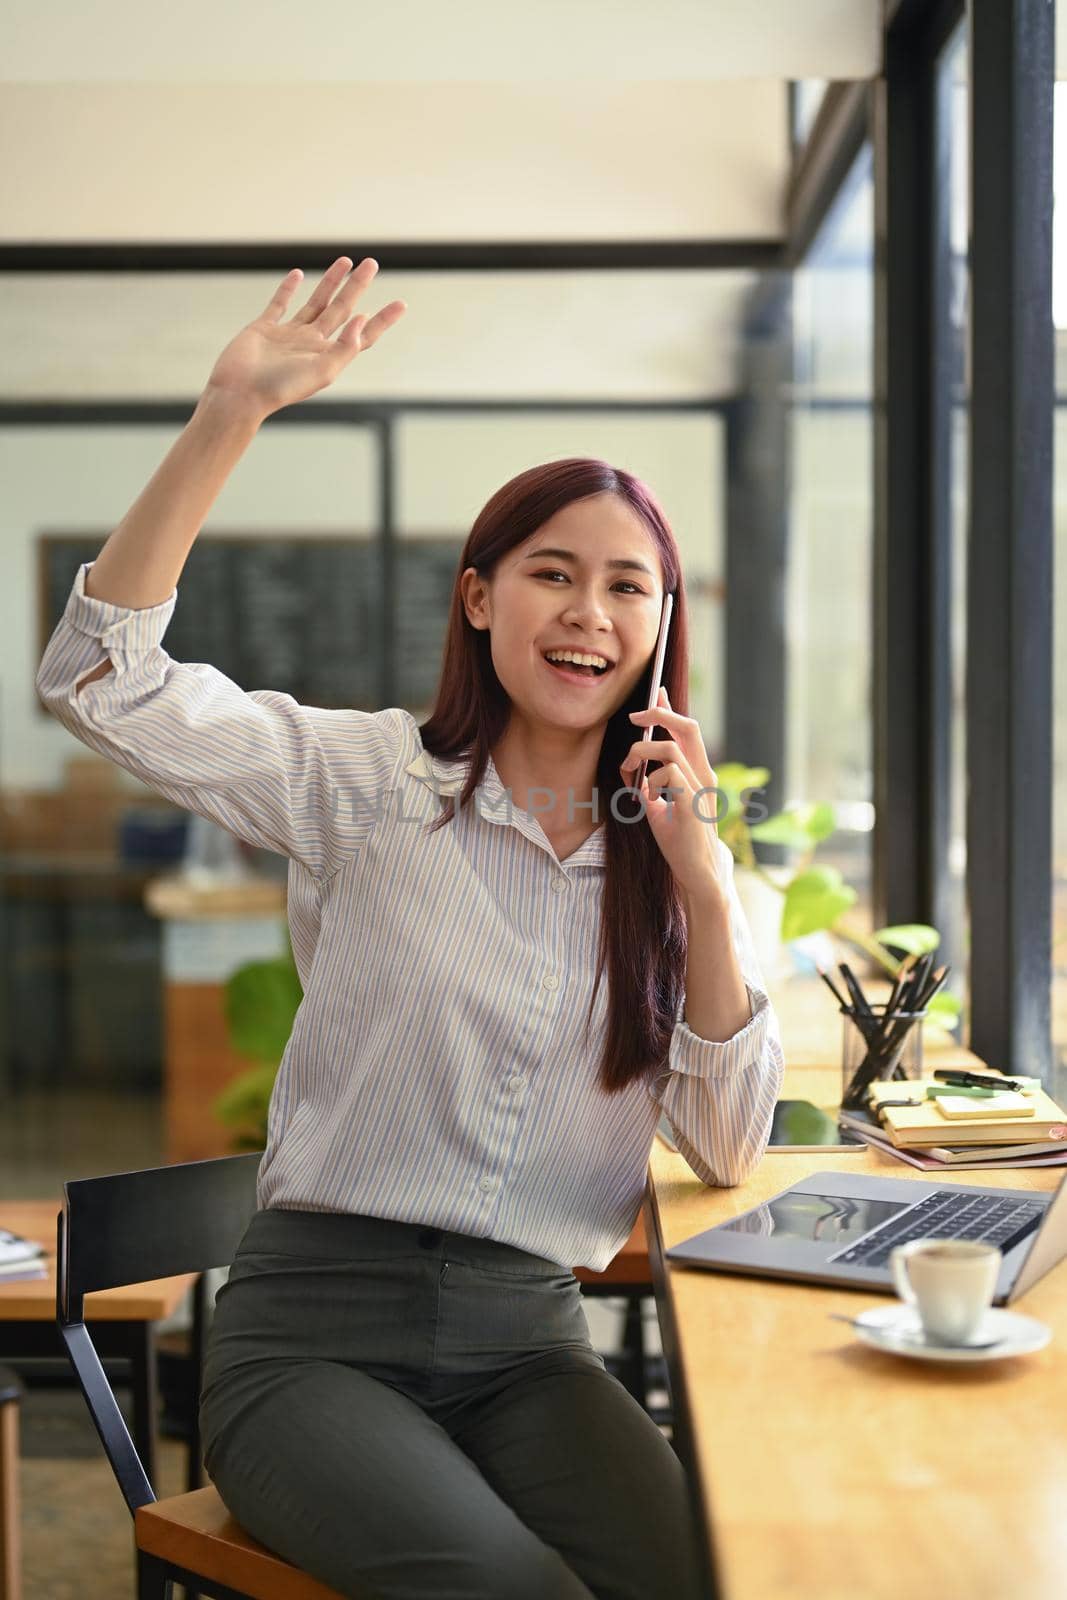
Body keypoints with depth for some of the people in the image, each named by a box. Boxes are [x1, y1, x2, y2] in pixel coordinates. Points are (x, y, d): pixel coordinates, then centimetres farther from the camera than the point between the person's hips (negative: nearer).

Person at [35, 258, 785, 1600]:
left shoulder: (666, 855, 9)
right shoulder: (374, 782, 1)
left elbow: (728, 1156, 3)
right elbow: (99, 681, -12)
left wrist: (705, 889, -9)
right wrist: (228, 419, -19)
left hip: (529, 1343, 3)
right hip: (315, 1326, -3)